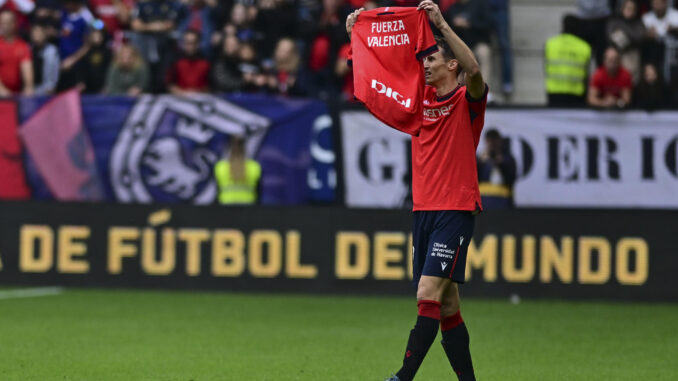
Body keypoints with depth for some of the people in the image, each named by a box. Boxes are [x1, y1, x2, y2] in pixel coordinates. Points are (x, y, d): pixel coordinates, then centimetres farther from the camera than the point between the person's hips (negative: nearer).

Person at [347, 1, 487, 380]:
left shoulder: (468, 100, -4)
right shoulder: (422, 98, 14)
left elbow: (474, 69, -25)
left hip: (455, 212, -7)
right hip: (424, 209, 7)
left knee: (429, 294, -16)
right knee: (446, 305, 6)